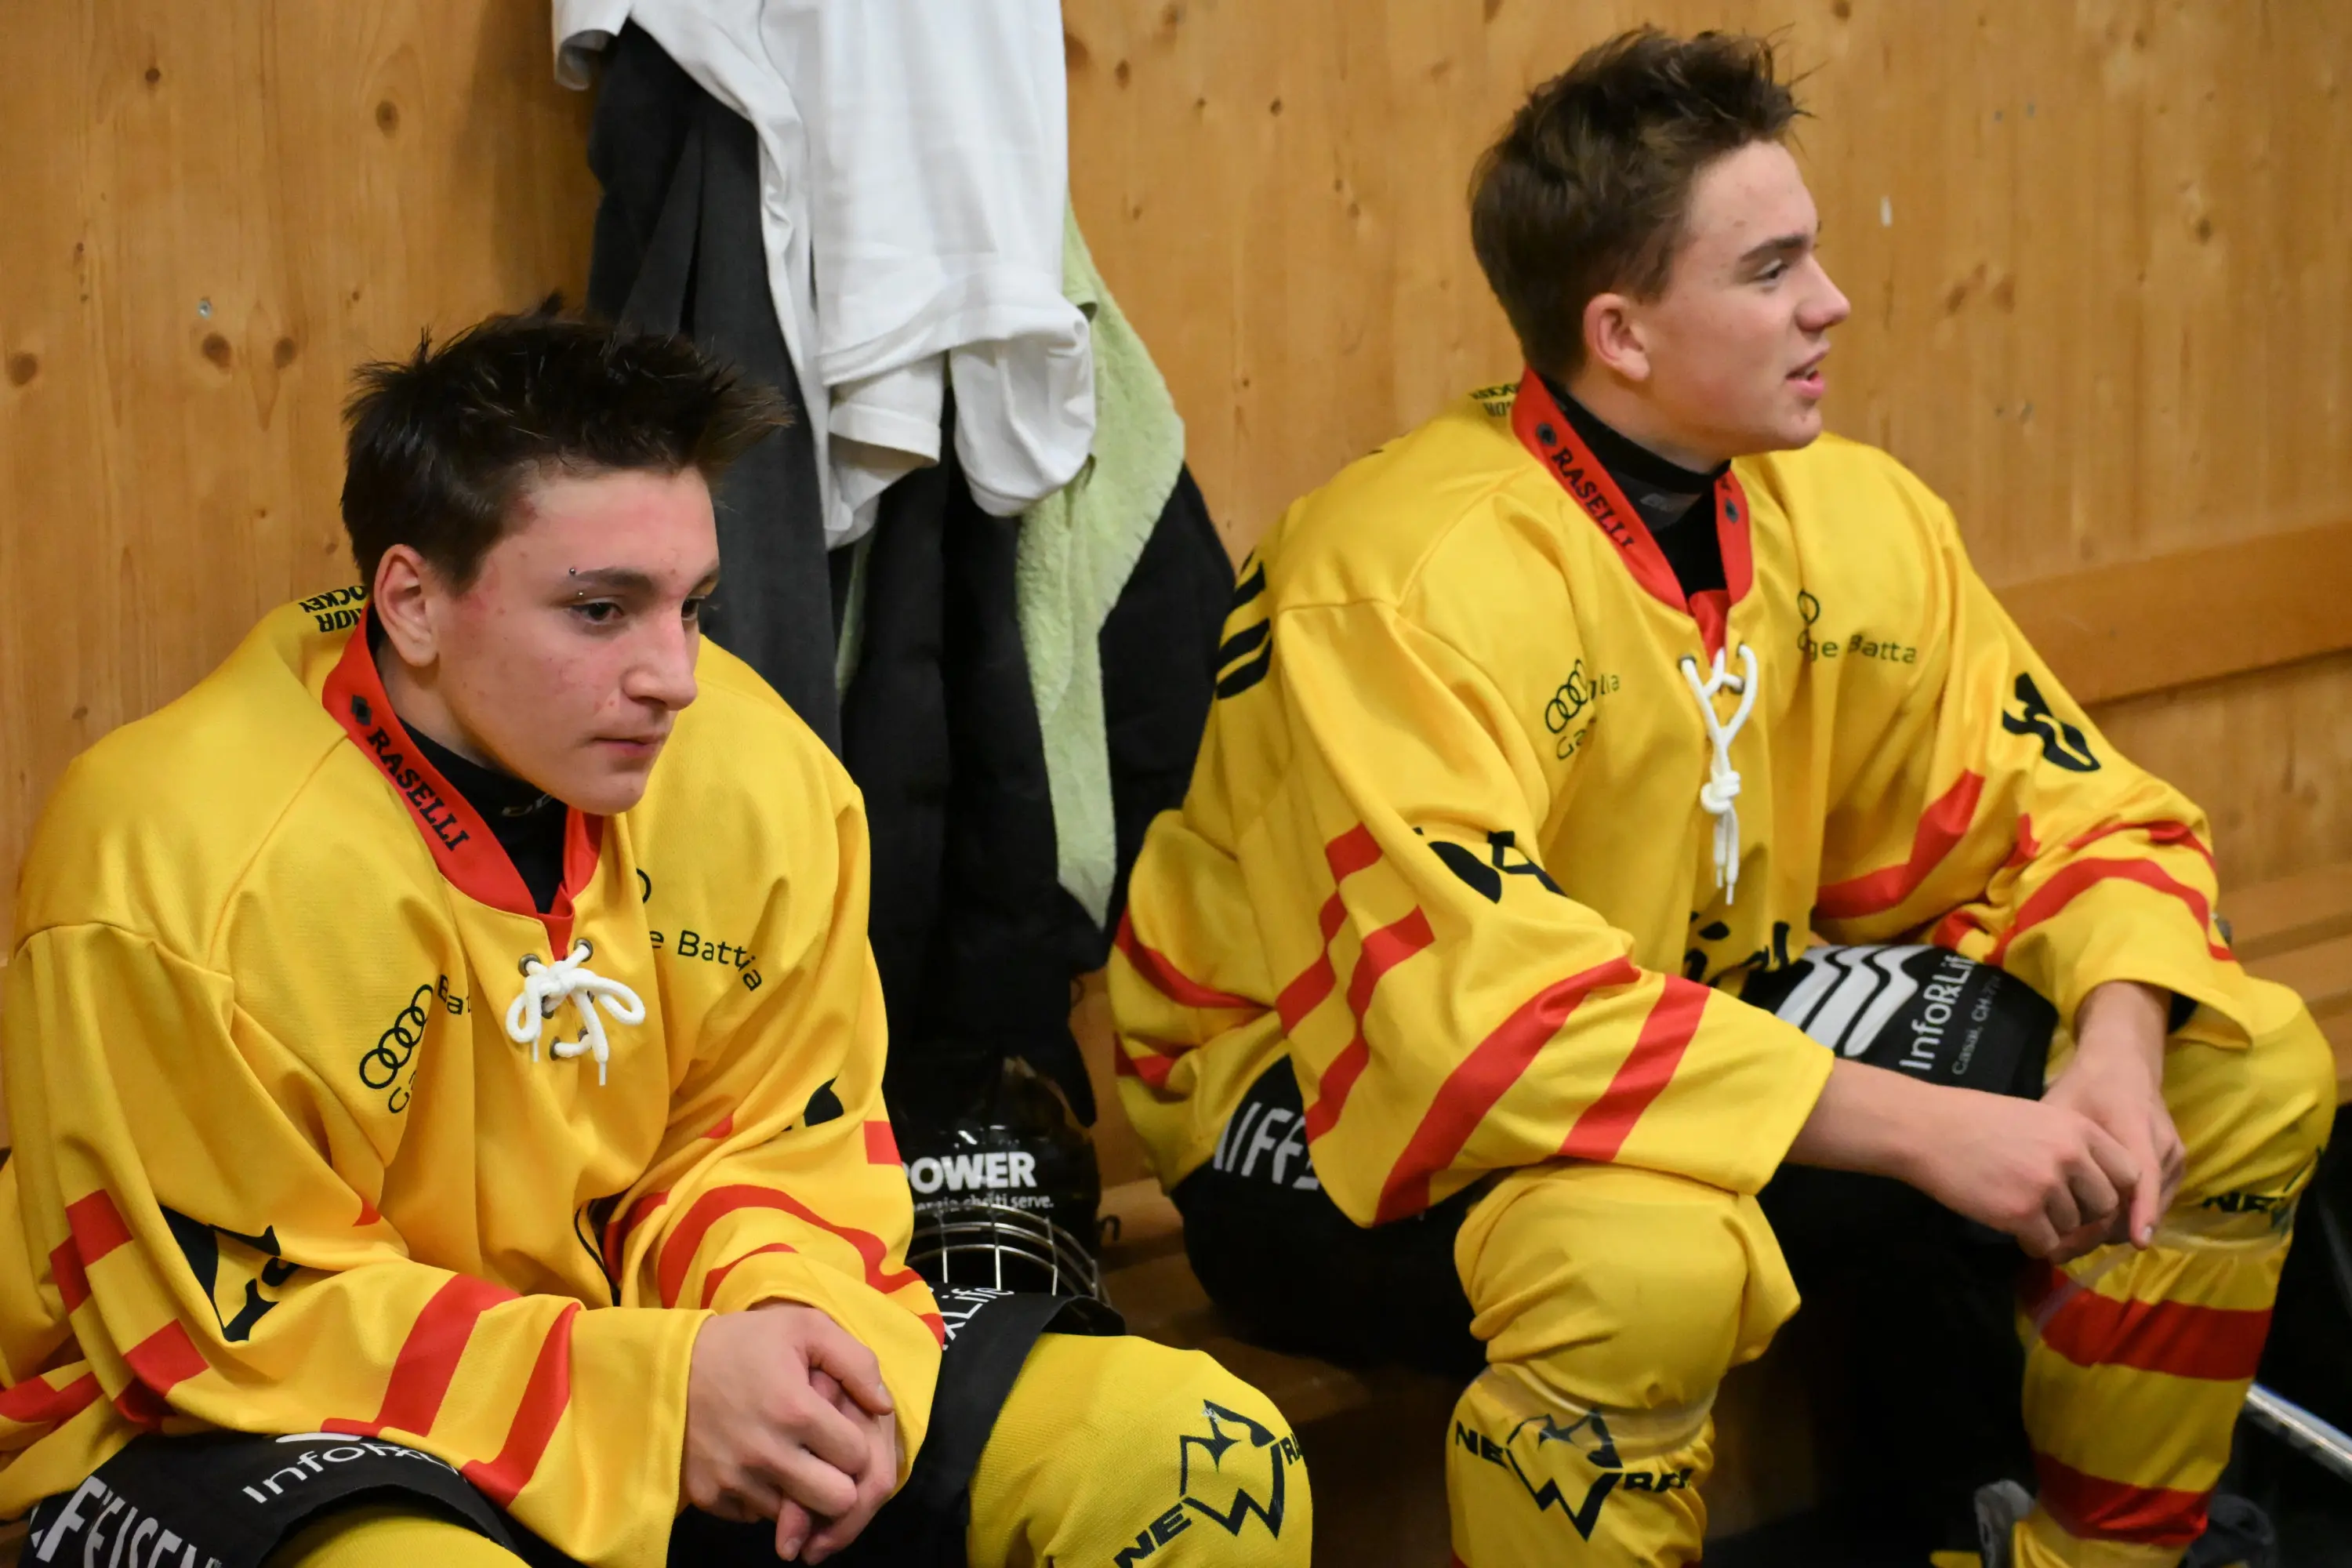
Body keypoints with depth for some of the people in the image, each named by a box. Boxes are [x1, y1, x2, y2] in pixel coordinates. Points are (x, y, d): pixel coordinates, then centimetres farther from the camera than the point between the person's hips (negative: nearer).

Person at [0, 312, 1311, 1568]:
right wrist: (650, 1394, -25)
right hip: (247, 1429, -5)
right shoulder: (179, 861, -22)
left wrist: (795, 1318, -17)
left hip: (636, 1353, 5)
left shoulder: (754, 776, -6)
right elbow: (229, 1326, -18)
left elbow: (774, 1145, 7)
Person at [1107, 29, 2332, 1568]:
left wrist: (2117, 1053, -18)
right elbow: (1479, 998, -35)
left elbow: (2066, 809, 5)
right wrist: (1924, 1128, -36)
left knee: (2250, 1072, -1)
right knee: (1654, 1255, -41)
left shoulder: (1857, 518, -3)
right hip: (1337, 1122, -7)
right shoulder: (1410, 571, -25)